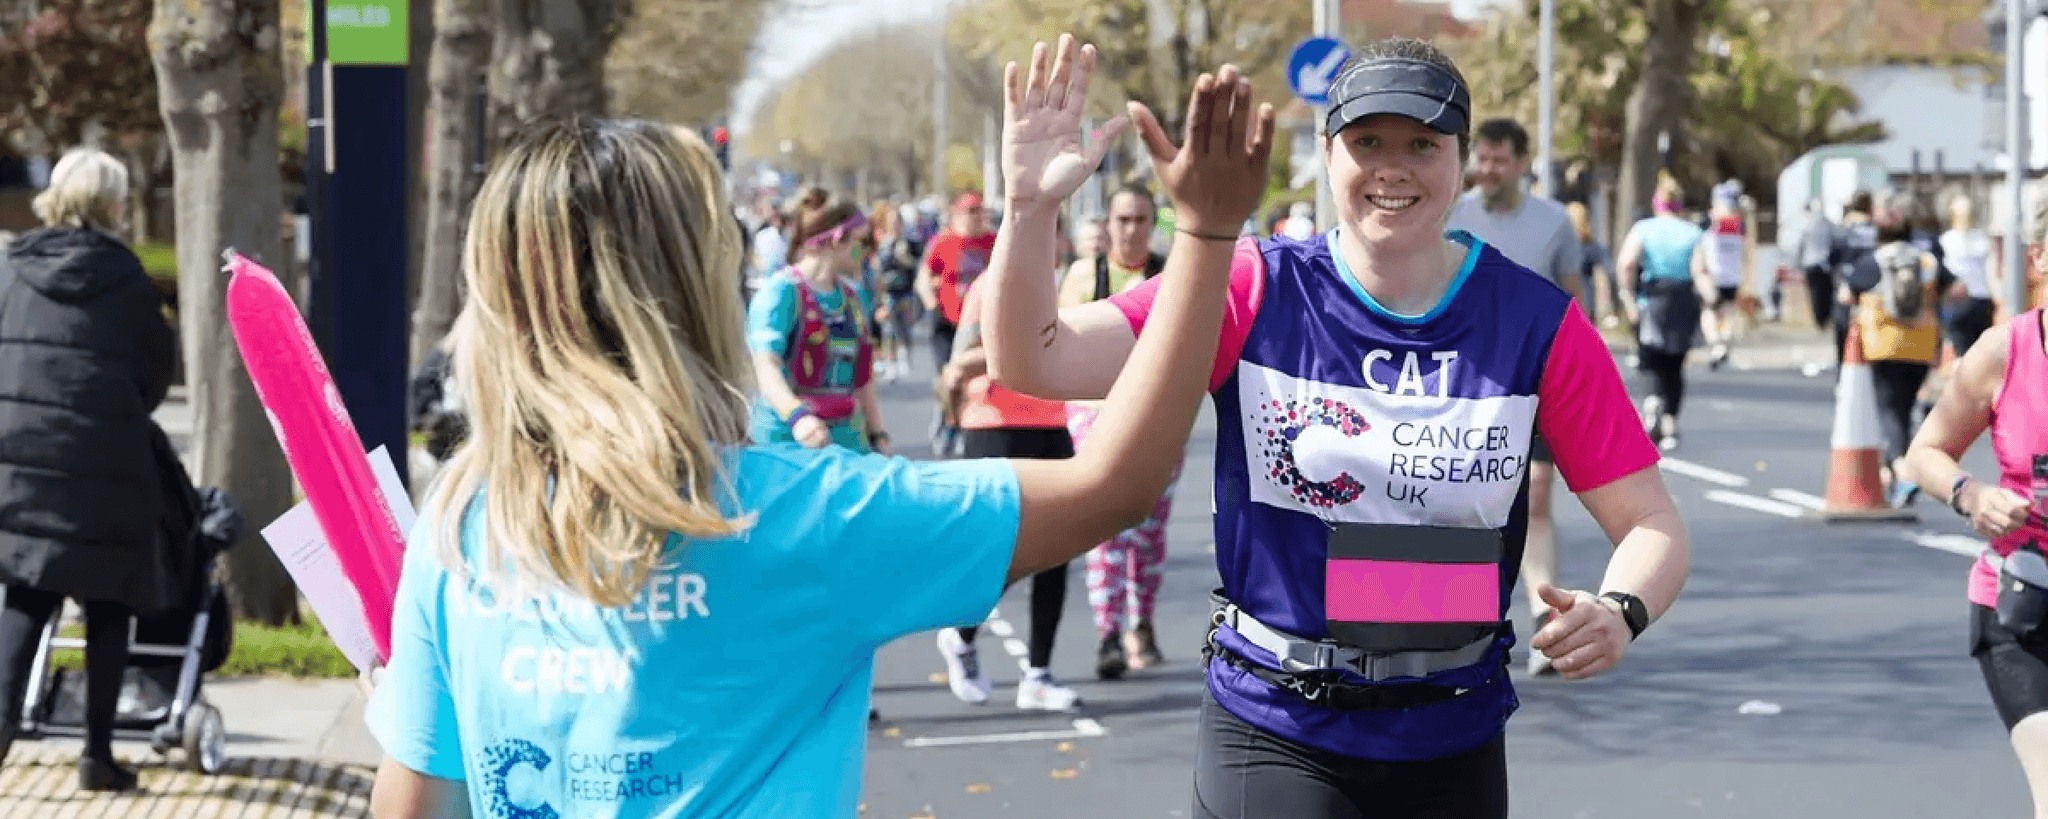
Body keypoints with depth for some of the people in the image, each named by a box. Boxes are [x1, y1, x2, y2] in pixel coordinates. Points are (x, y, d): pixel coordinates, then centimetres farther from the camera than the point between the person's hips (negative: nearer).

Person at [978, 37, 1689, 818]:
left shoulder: (1536, 321, -5)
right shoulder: (1256, 292, -8)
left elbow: (1649, 523, -4)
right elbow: (1032, 361, -15)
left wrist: (1619, 612, -26)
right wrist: (1031, 209, -31)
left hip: (1452, 744, 2)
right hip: (1276, 736, -2)